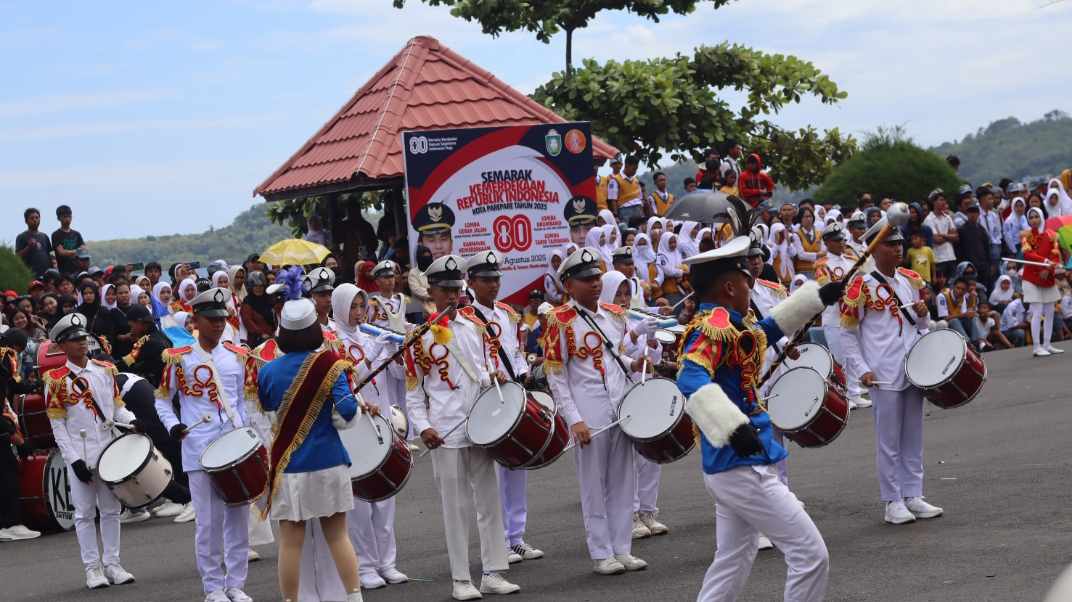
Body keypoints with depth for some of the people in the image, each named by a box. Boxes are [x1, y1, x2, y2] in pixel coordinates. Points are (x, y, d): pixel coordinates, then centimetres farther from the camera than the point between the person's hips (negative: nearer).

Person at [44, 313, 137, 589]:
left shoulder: (106, 370, 7)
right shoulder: (56, 380, -5)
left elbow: (117, 407, 13)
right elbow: (58, 425, -5)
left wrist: (132, 421, -9)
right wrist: (74, 460, -12)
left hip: (109, 450, 4)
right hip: (80, 455, -4)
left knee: (111, 509, 7)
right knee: (85, 513, 1)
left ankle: (112, 564, 15)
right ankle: (92, 568, 8)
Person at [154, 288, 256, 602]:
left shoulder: (236, 356, 9)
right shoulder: (178, 359, -1)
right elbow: (162, 399, 7)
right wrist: (172, 424, -10)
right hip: (200, 450, -3)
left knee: (238, 517, 5)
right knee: (209, 522, -1)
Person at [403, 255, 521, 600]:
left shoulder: (474, 328, 10)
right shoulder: (421, 336, -3)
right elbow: (413, 391, -3)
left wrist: (491, 379, 0)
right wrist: (423, 427, -13)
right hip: (446, 433, -5)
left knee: (490, 501, 6)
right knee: (457, 506, -1)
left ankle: (493, 574, 13)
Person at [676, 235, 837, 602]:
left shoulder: (728, 324, 12)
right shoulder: (715, 327, -18)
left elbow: (762, 332, 32)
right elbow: (690, 380, -35)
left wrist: (819, 296, 34)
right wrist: (733, 426, -47)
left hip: (728, 470, 10)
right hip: (744, 468, -10)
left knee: (732, 564, 14)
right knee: (811, 556, -5)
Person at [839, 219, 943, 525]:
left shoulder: (910, 280, 10)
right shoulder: (862, 286, -7)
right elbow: (848, 333, -4)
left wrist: (923, 313, -2)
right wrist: (862, 370, -11)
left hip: (915, 370, 6)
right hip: (884, 375, -6)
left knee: (913, 436, 10)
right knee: (889, 440, -1)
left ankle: (913, 496, 18)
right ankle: (893, 502, 4)